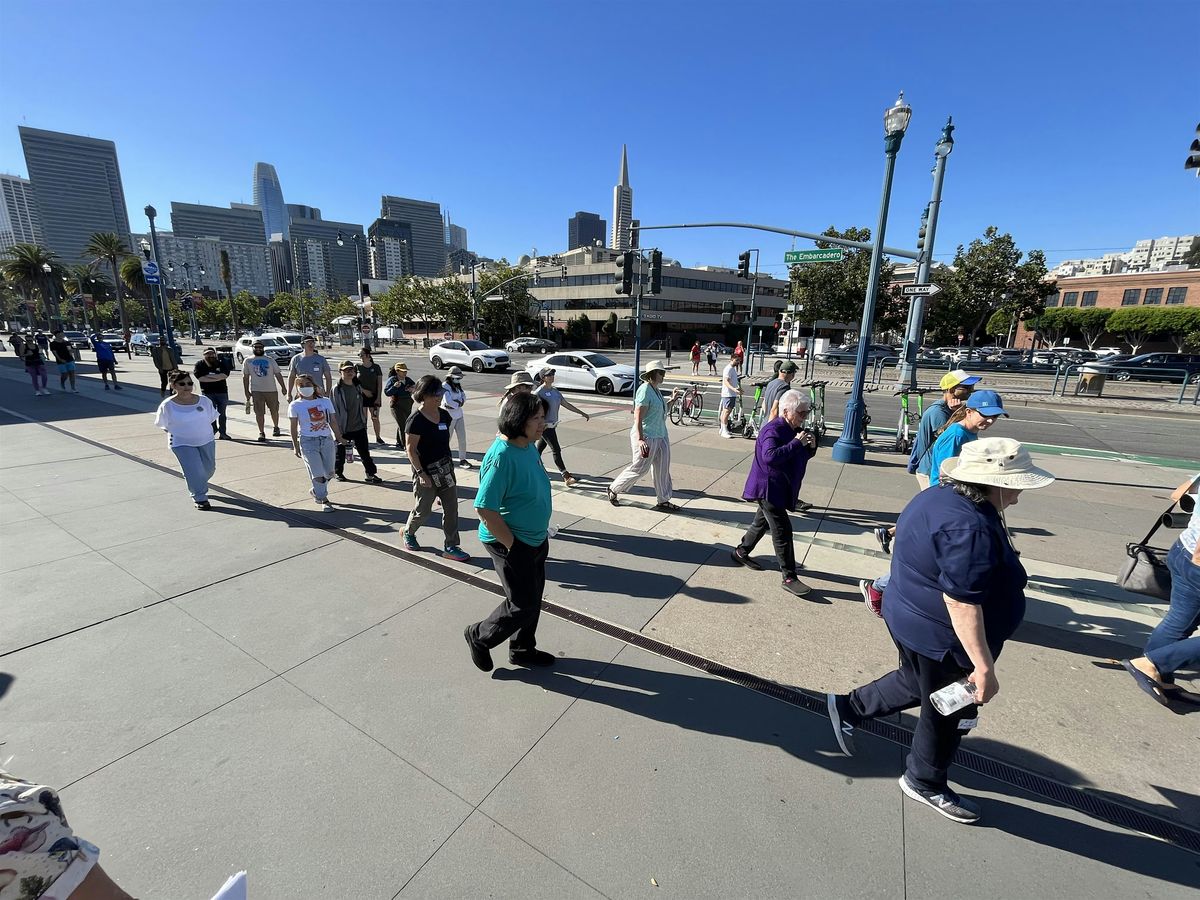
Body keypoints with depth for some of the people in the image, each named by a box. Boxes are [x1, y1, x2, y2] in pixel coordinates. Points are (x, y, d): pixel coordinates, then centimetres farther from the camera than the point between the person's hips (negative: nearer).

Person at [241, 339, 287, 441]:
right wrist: (246, 391, 3)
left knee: (274, 411, 9)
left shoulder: (270, 360, 9)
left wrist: (283, 387, 0)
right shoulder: (248, 361, 7)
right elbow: (245, 377, 8)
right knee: (259, 413, -4)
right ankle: (261, 433, 3)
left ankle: (276, 428, 32)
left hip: (271, 390, 1)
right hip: (256, 391, -1)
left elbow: (278, 374, 8)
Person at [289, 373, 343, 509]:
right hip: (308, 442, -3)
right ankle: (324, 500, 15)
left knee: (329, 473, 9)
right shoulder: (295, 405, -3)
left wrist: (339, 438, 8)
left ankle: (316, 491, 37)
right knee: (318, 474, -3)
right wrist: (295, 446, 1)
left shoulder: (325, 401, 3)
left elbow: (333, 421, 8)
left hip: (327, 440, 3)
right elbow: (294, 427, 1)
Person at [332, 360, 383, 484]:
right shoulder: (337, 389, -10)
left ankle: (370, 474, 7)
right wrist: (337, 430, -14)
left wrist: (364, 422, 14)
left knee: (365, 451, 3)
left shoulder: (358, 387, 7)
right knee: (340, 451, 12)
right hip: (343, 428, -4)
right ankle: (338, 472, 32)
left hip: (359, 427, 4)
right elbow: (334, 410, -12)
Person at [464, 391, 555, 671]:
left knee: (533, 599, 20)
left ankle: (522, 650, 42)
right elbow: (485, 508, -27)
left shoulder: (529, 446, 0)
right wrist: (511, 544, -19)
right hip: (511, 543, -9)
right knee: (523, 605, 4)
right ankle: (479, 637, 30)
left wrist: (542, 532, 14)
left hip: (535, 539, 9)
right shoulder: (502, 456, -27)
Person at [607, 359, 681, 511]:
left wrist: (672, 400, 16)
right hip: (647, 437, -9)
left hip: (660, 435, 9)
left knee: (663, 468, 10)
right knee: (639, 468, 2)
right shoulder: (645, 391, -18)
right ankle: (613, 489, 21)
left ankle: (663, 501, 19)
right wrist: (640, 439, -28)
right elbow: (638, 418, -22)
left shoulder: (656, 389, 12)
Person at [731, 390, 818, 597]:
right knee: (782, 531, -8)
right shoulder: (773, 430, -21)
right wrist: (796, 443, -31)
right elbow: (770, 456, -36)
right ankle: (789, 578, 0)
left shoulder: (795, 430, 9)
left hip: (781, 489, 10)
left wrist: (810, 446, -3)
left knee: (762, 522, 22)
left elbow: (802, 456, 18)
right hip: (768, 488, -10)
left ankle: (741, 552, 40)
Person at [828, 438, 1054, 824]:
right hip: (942, 640, -9)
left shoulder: (941, 496, -1)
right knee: (948, 712, 15)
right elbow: (962, 604, -32)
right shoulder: (971, 529, -32)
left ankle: (847, 707, 40)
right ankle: (925, 782, 39)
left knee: (917, 683, 31)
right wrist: (983, 665, -24)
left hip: (915, 622, 10)